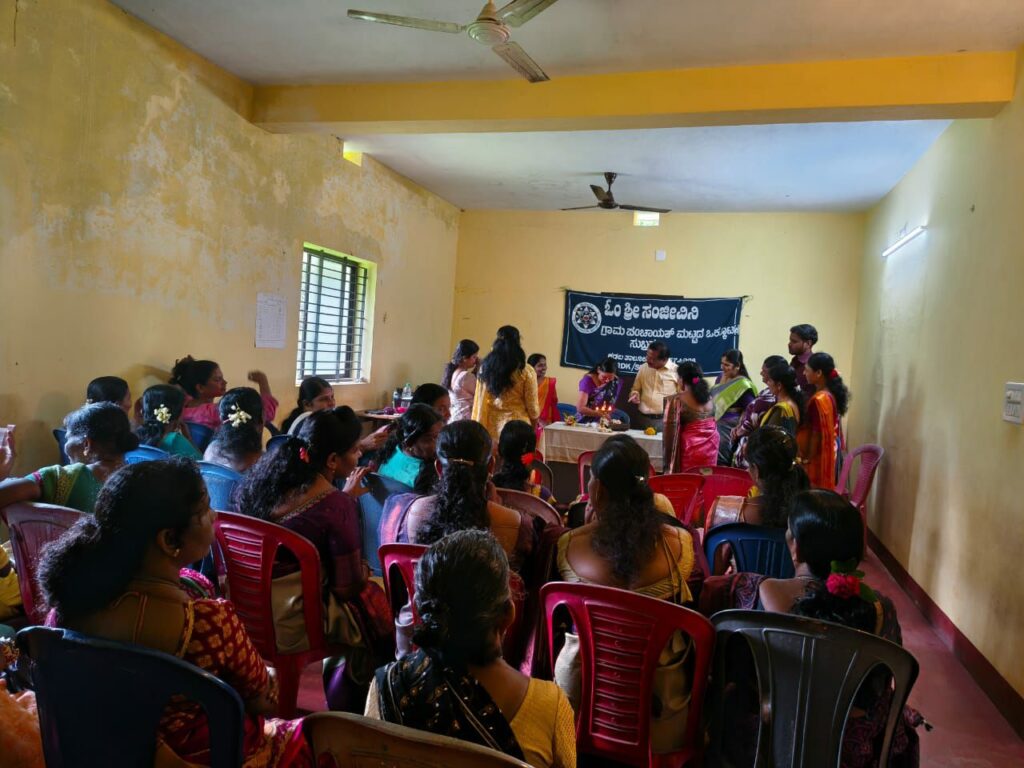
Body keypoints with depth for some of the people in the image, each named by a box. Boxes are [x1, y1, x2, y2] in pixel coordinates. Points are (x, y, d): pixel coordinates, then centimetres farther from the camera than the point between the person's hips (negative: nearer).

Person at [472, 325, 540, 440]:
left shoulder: (485, 367, 1)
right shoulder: (526, 371, -8)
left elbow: (480, 402, 4)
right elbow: (532, 406, -1)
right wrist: (534, 423, 17)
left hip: (492, 426, 3)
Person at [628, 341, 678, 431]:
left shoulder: (676, 371, -5)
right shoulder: (643, 368, 8)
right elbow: (635, 389, 22)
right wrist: (634, 394, 0)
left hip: (666, 421, -4)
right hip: (643, 419, 4)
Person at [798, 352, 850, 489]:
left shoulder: (819, 399, -23)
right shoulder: (832, 394, 4)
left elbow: (817, 434, -21)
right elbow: (830, 429, 11)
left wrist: (806, 459, -12)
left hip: (819, 455, -9)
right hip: (831, 452, 9)